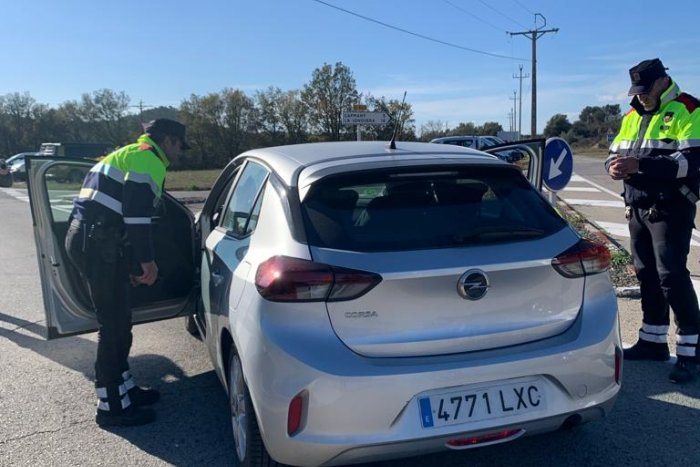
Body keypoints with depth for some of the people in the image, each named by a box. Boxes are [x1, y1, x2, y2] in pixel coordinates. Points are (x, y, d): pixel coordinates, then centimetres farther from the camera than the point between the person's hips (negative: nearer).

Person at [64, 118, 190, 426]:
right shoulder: (148, 158, -6)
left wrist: (132, 264, 28)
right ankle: (112, 407, 5)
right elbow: (136, 214, -18)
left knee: (117, 321, 17)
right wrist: (147, 261, -12)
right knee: (114, 324, -4)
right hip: (98, 243, -10)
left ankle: (123, 388, 28)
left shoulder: (130, 155, 27)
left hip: (89, 239, 10)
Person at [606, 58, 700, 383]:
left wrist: (640, 165, -27)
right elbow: (615, 151, 17)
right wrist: (615, 165, -8)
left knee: (672, 276, -10)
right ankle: (653, 341, 25)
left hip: (670, 209, -7)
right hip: (638, 208, 7)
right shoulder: (633, 115, 15)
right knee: (647, 274, 13)